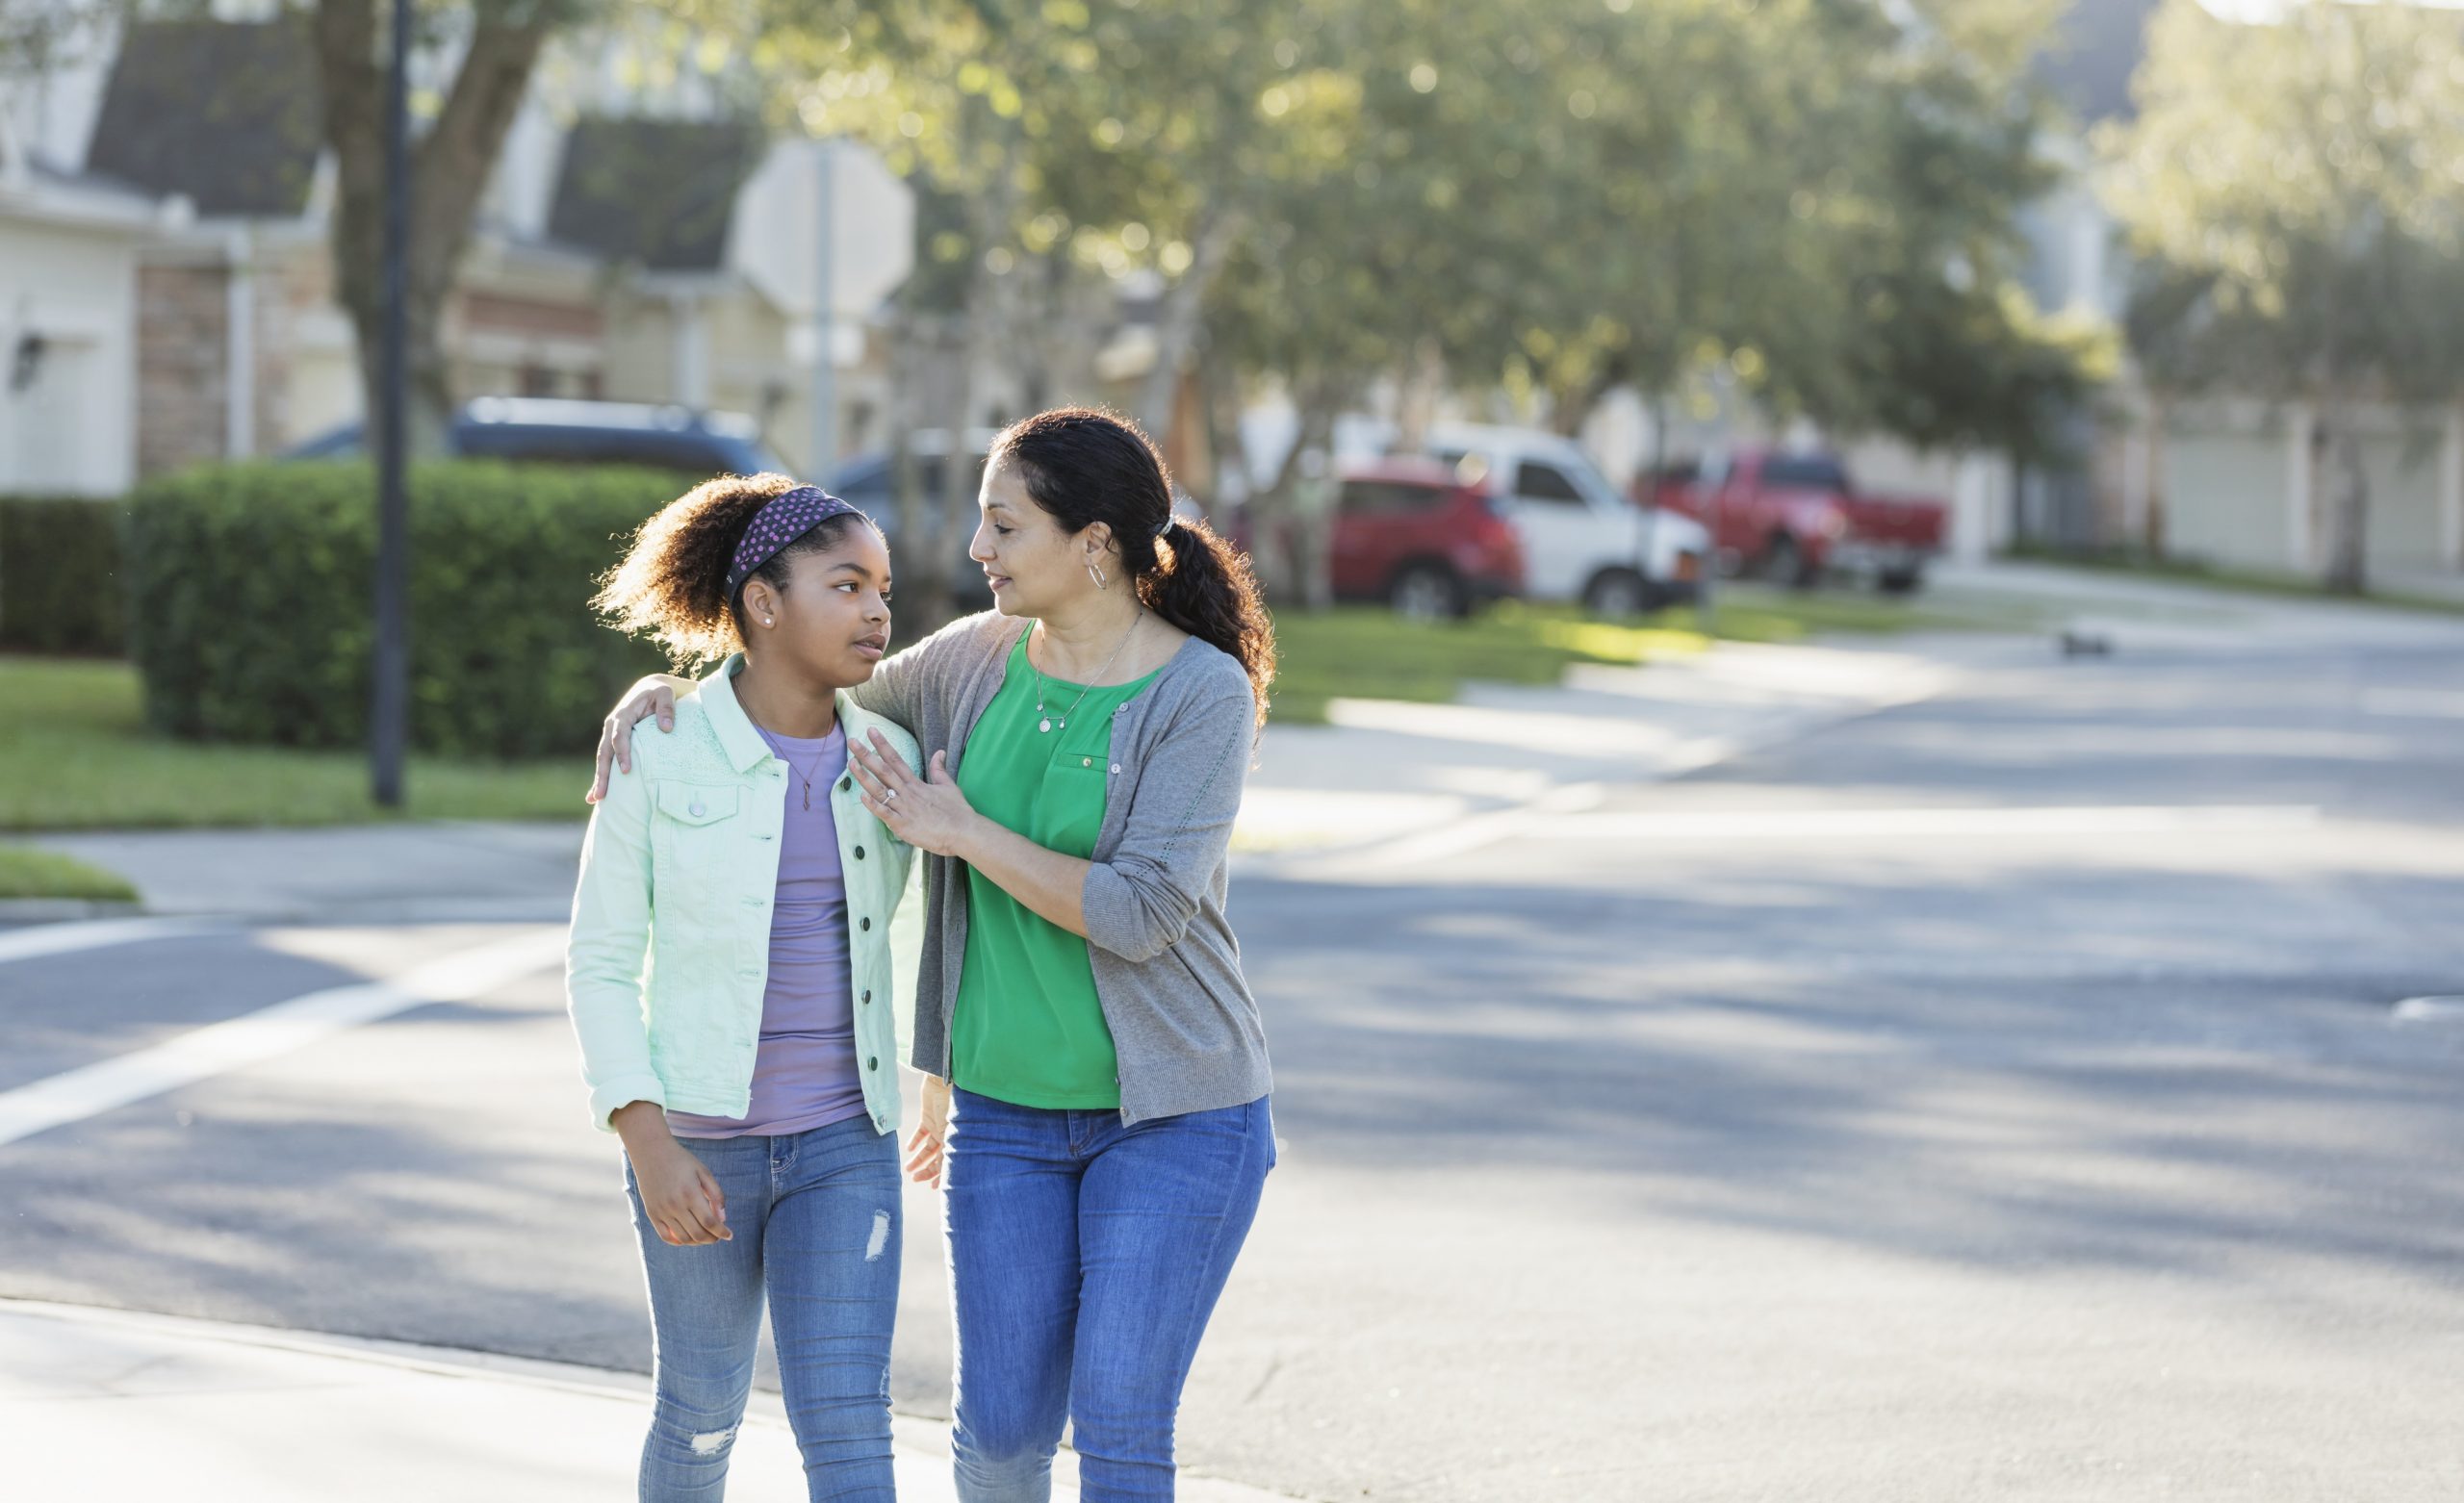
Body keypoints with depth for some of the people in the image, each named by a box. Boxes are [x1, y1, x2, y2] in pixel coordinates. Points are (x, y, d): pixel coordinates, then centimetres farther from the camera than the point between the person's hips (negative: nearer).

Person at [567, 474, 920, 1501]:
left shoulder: (885, 759, -2)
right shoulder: (659, 752, -12)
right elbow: (602, 962, -8)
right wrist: (650, 1149, -19)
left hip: (842, 1140, 2)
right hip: (696, 1138, -2)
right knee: (702, 1416, 15)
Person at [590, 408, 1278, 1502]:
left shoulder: (1205, 692, -15)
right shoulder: (973, 662, 1)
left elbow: (1139, 915, -23)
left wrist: (963, 834, -18)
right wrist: (664, 687, -2)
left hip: (1172, 1113, -5)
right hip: (1010, 1113, 5)